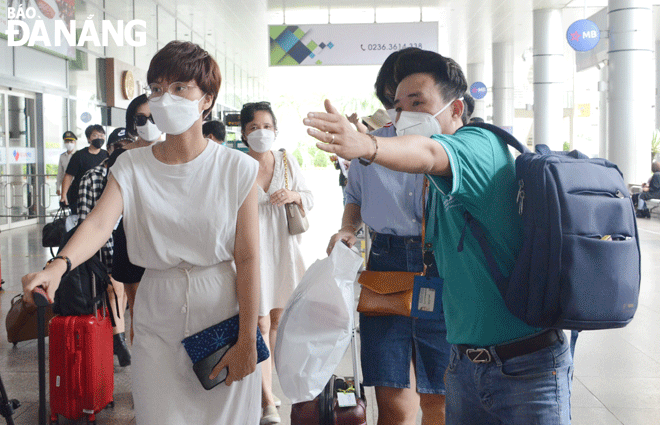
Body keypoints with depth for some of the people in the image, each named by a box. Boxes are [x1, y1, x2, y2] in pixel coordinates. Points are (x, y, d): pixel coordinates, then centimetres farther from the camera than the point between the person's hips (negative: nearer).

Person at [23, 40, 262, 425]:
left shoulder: (237, 169, -8)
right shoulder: (132, 167, -2)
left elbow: (248, 259, -9)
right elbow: (99, 223, -19)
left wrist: (247, 341, -9)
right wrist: (59, 264, -40)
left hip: (223, 319, -1)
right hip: (158, 325, 2)